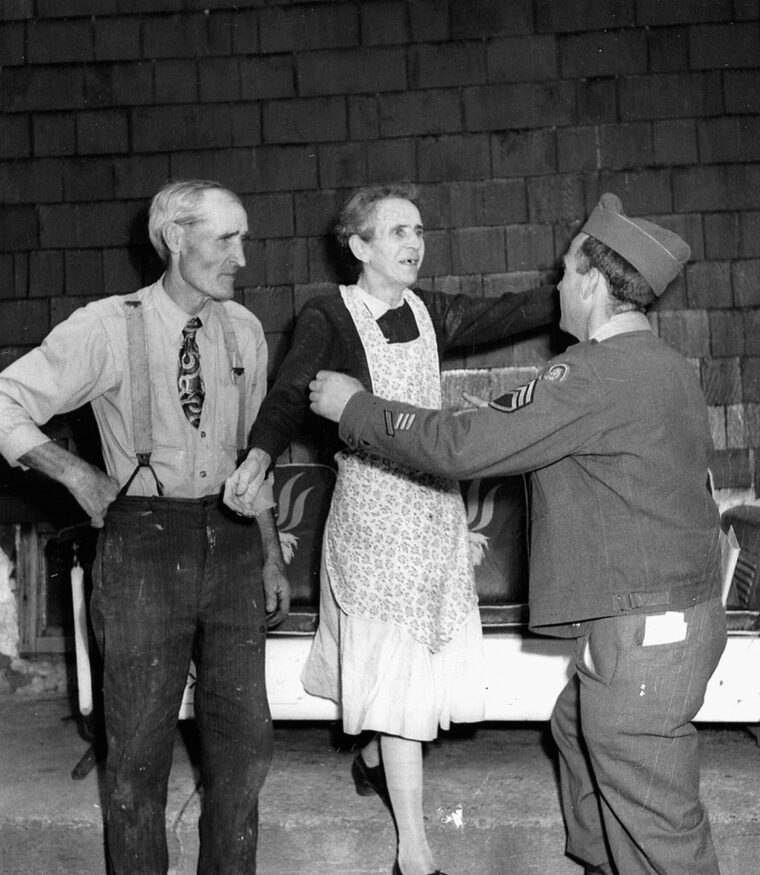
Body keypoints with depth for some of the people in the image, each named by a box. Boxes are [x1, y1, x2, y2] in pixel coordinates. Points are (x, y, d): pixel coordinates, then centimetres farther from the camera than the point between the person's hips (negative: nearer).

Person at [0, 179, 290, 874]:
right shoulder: (108, 328, -8)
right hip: (144, 543, -4)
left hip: (231, 540, 4)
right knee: (139, 747, 6)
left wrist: (271, 555, 15)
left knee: (244, 740, 11)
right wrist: (79, 475, -9)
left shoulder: (244, 330, 7)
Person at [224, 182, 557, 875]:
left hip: (436, 499, 6)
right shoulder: (329, 317, -9)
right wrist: (260, 455, -40)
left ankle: (372, 758, 46)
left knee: (424, 656, 16)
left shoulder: (429, 313, 9)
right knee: (398, 667, -3)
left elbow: (508, 314, 5)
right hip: (373, 500, -6)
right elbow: (292, 391, -22)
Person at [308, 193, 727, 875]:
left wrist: (355, 408, -8)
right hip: (684, 608, 10)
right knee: (578, 729, 29)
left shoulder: (601, 371, -20)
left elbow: (464, 446, -19)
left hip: (644, 629, -10)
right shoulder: (666, 366, 11)